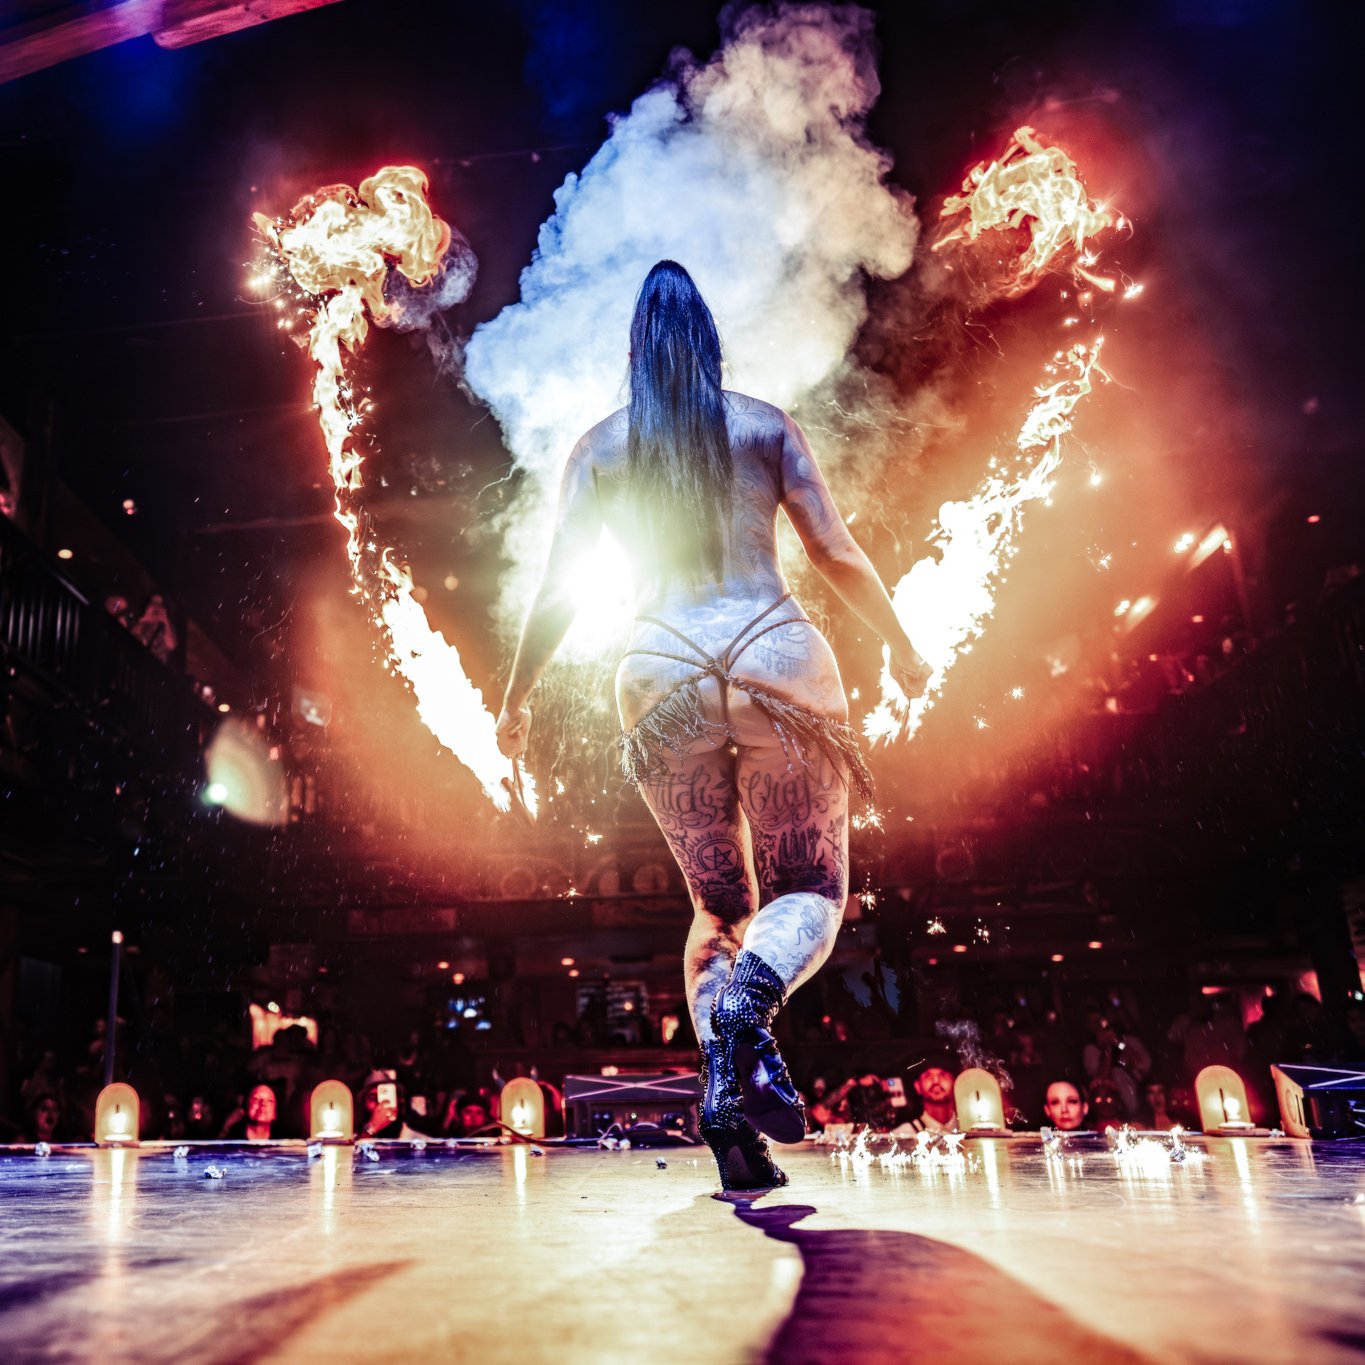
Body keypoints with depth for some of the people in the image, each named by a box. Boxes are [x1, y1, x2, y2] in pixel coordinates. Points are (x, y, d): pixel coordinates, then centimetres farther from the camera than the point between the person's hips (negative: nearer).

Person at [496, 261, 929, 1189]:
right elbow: (839, 556, 5)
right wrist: (901, 647, 19)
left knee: (719, 905, 17)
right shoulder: (766, 426, 10)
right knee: (810, 889, 10)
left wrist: (518, 697, 19)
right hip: (779, 659, -1)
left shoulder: (600, 446, 12)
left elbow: (556, 589, 8)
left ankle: (727, 1087, -2)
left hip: (665, 677, 2)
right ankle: (747, 1001, -23)